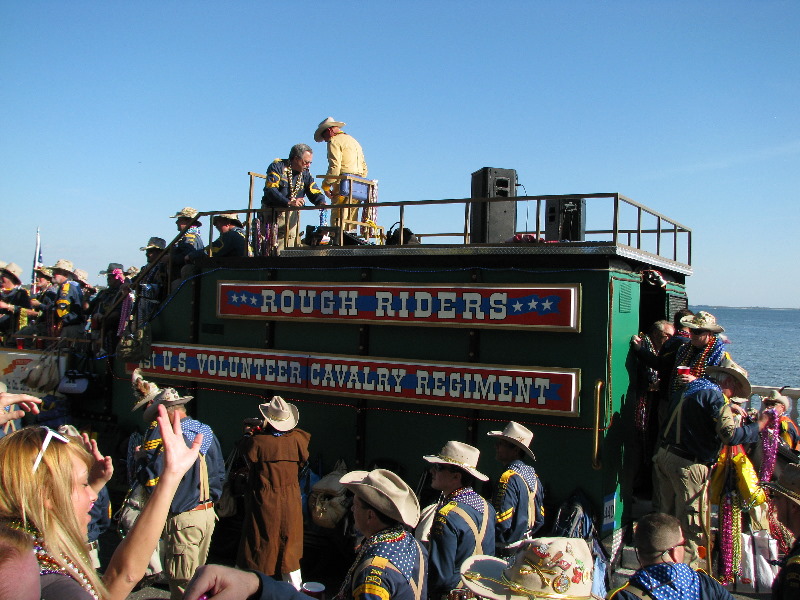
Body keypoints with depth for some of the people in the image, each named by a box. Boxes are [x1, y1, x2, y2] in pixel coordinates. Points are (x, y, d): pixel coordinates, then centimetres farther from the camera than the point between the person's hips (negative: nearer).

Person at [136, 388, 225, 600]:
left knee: (181, 582, 3)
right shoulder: (207, 432, 7)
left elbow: (150, 477, -16)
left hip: (183, 517, -7)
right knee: (197, 576, 20)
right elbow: (219, 473, 13)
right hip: (208, 513, 8)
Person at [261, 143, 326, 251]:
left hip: (292, 215, 4)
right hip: (272, 212, -4)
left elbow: (314, 192, 4)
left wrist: (321, 202, -20)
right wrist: (289, 202, -32)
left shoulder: (305, 174, 11)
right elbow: (271, 190, -19)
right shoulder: (277, 166, -6)